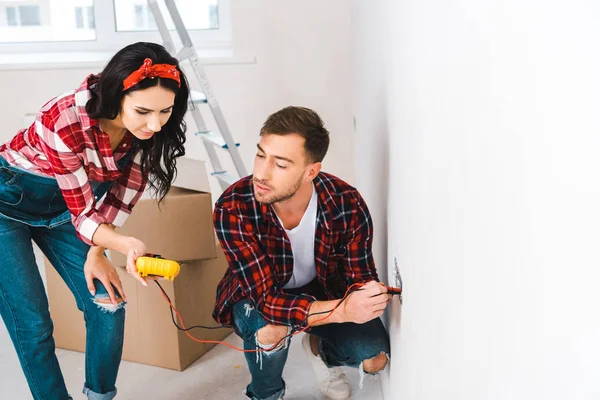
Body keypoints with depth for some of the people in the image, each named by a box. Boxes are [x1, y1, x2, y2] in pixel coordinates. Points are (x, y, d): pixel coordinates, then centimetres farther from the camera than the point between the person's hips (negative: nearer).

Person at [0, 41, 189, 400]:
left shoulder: (144, 127, -19)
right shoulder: (66, 122, -36)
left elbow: (121, 194, -7)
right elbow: (84, 214, -29)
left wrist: (96, 252, -11)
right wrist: (126, 245, -46)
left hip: (60, 209, 5)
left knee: (107, 307, -2)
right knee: (33, 324, -7)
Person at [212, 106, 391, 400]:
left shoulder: (347, 204, -28)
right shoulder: (232, 209, -35)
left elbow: (361, 280, -15)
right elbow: (267, 299, -38)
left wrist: (370, 298, -39)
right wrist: (341, 310, -53)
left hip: (323, 288, 2)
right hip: (257, 295, -2)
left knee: (375, 359, -15)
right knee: (270, 329, -34)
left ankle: (319, 349, 21)